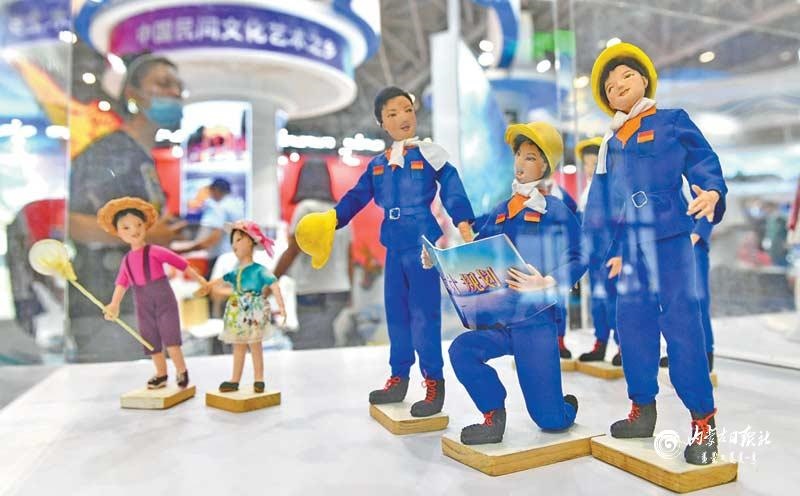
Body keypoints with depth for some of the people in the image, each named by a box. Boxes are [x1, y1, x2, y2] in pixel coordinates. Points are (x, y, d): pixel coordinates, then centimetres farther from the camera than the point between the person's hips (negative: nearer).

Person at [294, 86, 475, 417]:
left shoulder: (430, 154, -2)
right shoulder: (377, 164, 13)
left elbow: (453, 191, -7)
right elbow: (356, 197, 11)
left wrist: (463, 223, -18)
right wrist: (330, 220, -1)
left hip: (423, 245, -6)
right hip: (394, 248, 6)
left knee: (423, 313, -5)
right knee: (395, 311, 12)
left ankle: (434, 382, 9)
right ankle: (398, 378, 26)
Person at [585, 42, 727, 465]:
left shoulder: (673, 121, 8)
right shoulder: (610, 144, 18)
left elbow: (704, 162, 2)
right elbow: (600, 201, 16)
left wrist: (712, 191, -20)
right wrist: (608, 248, 12)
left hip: (669, 235, -4)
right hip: (628, 245, 5)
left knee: (680, 322, -7)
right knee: (633, 323, 6)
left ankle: (703, 419, 3)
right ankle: (643, 409, 19)